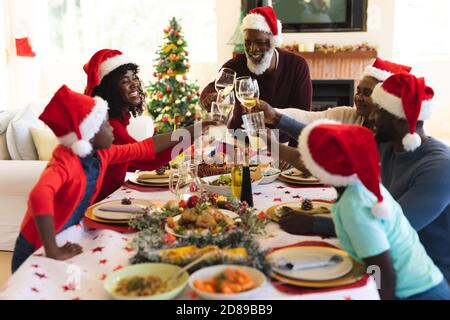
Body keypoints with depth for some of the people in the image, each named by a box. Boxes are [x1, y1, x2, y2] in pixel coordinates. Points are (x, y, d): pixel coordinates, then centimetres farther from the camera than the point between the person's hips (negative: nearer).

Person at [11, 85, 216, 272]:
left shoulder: (101, 154, -5)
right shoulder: (66, 162, -28)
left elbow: (144, 149, 3)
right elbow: (40, 196, -47)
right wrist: (53, 252, -47)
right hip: (37, 251, -7)